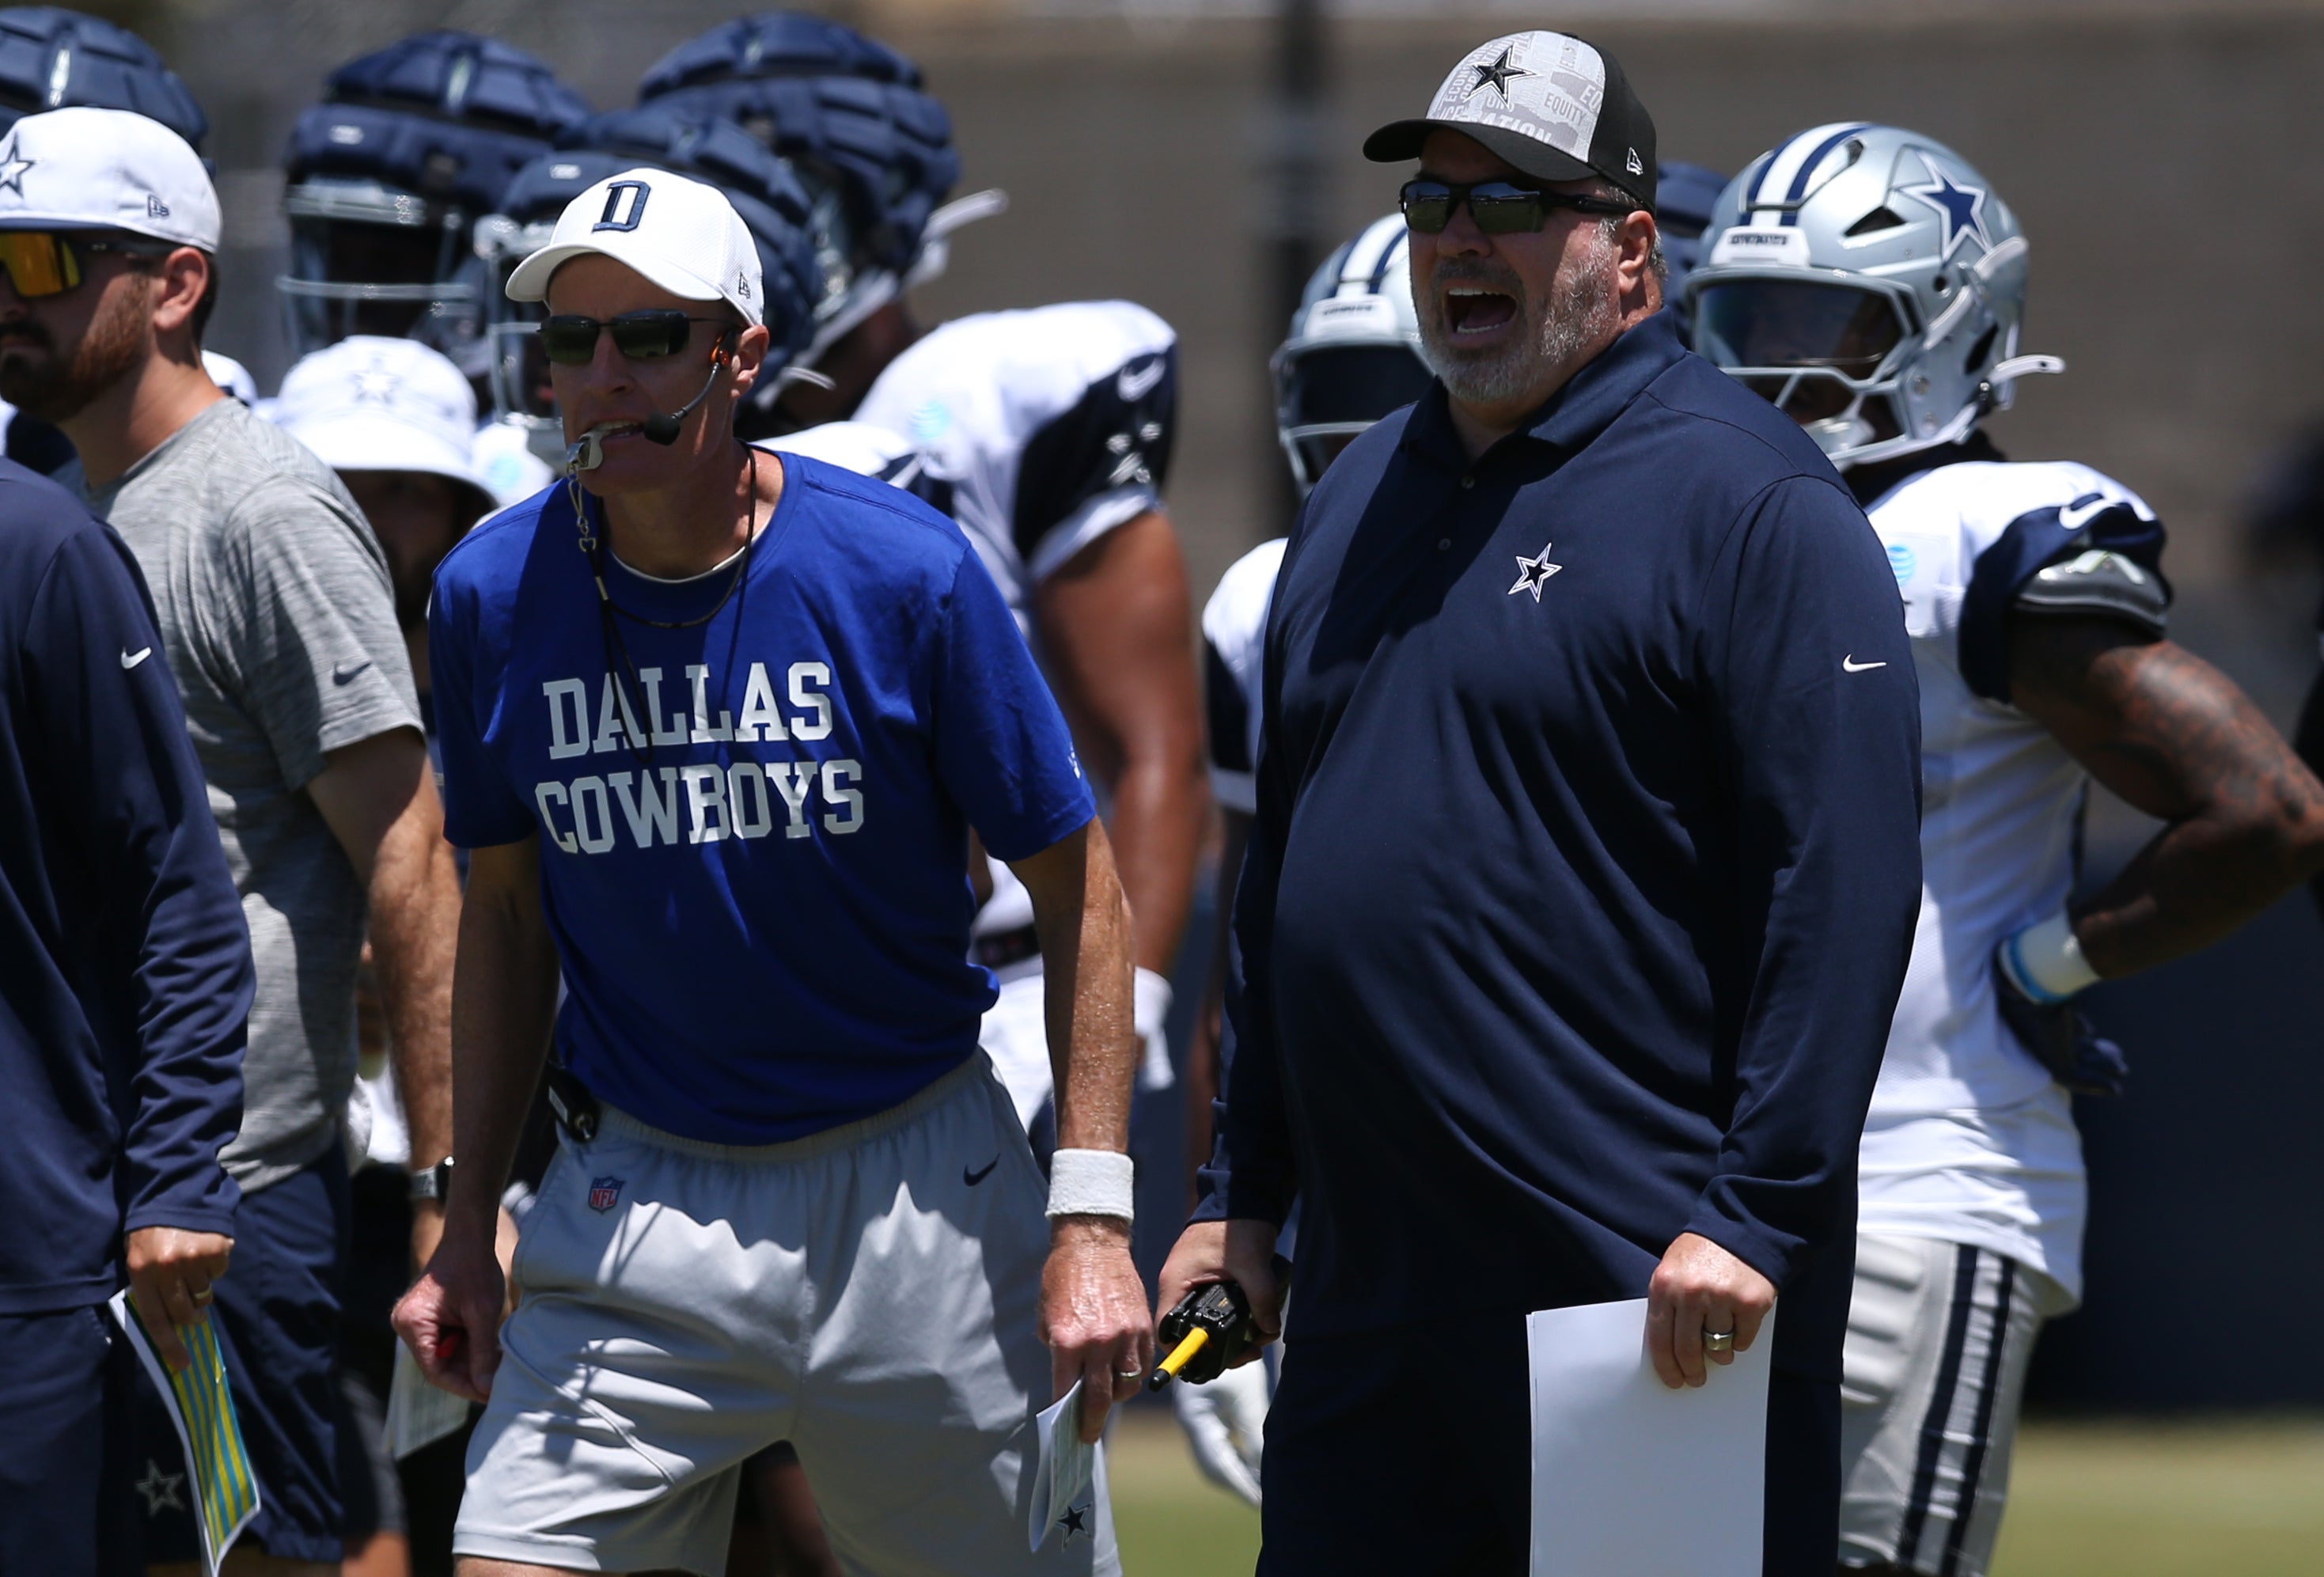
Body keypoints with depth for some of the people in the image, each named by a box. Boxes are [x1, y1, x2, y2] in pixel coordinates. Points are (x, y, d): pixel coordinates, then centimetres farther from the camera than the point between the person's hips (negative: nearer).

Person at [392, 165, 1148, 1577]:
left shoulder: (903, 574, -11)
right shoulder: (497, 595, -2)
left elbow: (1079, 890, -4)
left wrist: (1093, 1216, -10)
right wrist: (468, 1222, 8)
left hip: (914, 1186, -2)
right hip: (636, 1203, 2)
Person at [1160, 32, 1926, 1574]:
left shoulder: (1748, 502, -7)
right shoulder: (1362, 500, 18)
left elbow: (1841, 890, -14)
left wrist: (1754, 1219, -20)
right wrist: (1243, 1195, 20)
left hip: (1650, 1304, -8)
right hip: (1369, 1301, 8)